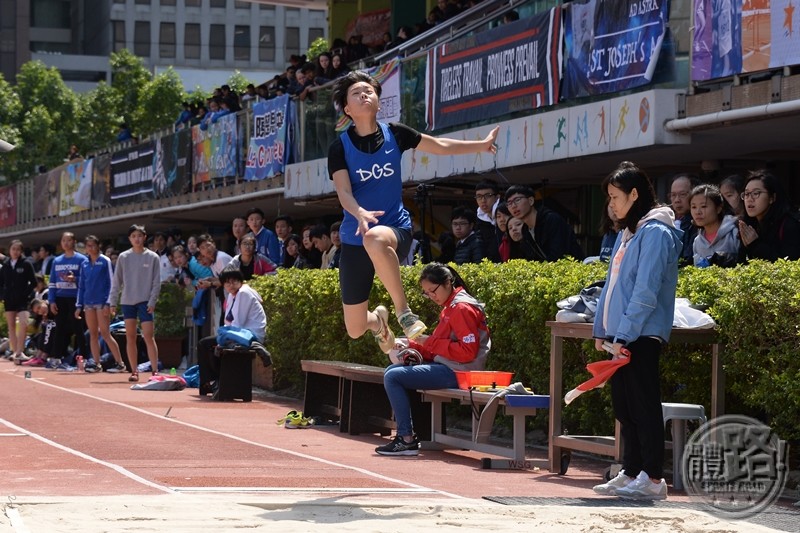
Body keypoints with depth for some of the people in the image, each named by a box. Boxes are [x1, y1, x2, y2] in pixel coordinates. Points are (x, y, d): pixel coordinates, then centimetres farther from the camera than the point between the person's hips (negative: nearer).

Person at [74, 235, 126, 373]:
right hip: (88, 302, 6)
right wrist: (79, 305, 10)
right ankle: (96, 364, 8)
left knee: (105, 333, -9)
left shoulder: (105, 261, -3)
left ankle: (120, 363, -5)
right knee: (93, 334, 5)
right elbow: (81, 285, 16)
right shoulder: (85, 264, 12)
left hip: (101, 302, -6)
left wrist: (108, 303, -13)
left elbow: (111, 283, -6)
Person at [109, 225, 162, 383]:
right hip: (127, 301, 3)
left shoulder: (152, 257, 1)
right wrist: (113, 301, 3)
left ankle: (155, 370, -8)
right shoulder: (123, 257, 6)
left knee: (148, 336, -8)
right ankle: (134, 371, 9)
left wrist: (152, 301, -9)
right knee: (130, 337, 4)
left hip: (145, 302, -3)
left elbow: (156, 282, 0)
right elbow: (116, 281, 8)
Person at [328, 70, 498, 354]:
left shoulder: (394, 134, 2)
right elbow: (343, 193, -16)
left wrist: (482, 144, 16)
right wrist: (360, 213, -37)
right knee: (355, 329, 3)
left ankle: (403, 310, -26)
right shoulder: (340, 147, -5)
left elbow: (440, 146, 15)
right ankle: (378, 320, 42)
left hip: (396, 227, -1)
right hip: (354, 239, 1)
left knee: (374, 240, -43)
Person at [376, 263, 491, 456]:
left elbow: (468, 352, -21)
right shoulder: (450, 307, 18)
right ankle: (403, 433, 9)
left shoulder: (462, 308, -14)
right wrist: (411, 345, 6)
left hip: (456, 372, -11)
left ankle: (407, 440, -13)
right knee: (392, 371, 15)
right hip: (445, 366, 11)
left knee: (393, 377, -14)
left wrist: (432, 343, -17)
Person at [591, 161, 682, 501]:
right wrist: (601, 329, 15)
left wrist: (624, 335, -20)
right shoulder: (627, 233, 17)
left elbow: (646, 291, -18)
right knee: (624, 406, 12)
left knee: (644, 406, -7)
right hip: (620, 335, 9)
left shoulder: (655, 232, -12)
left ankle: (653, 478, -4)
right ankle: (631, 473, 18)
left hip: (641, 335, -9)